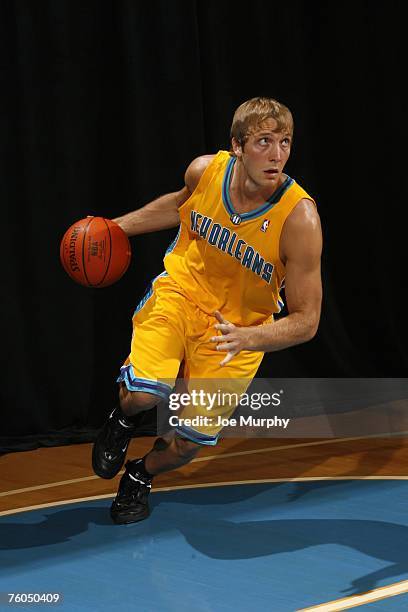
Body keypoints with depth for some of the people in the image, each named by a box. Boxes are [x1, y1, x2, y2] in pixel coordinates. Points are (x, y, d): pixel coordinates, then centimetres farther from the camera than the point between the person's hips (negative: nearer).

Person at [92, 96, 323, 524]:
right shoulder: (205, 170, -17)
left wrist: (250, 337, -38)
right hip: (181, 289, 1)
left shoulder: (299, 218, -28)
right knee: (142, 394, -25)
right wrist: (119, 226, 12)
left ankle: (141, 476, 35)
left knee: (188, 444, -1)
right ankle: (125, 418, 14)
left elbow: (306, 321, -21)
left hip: (239, 326, -1)